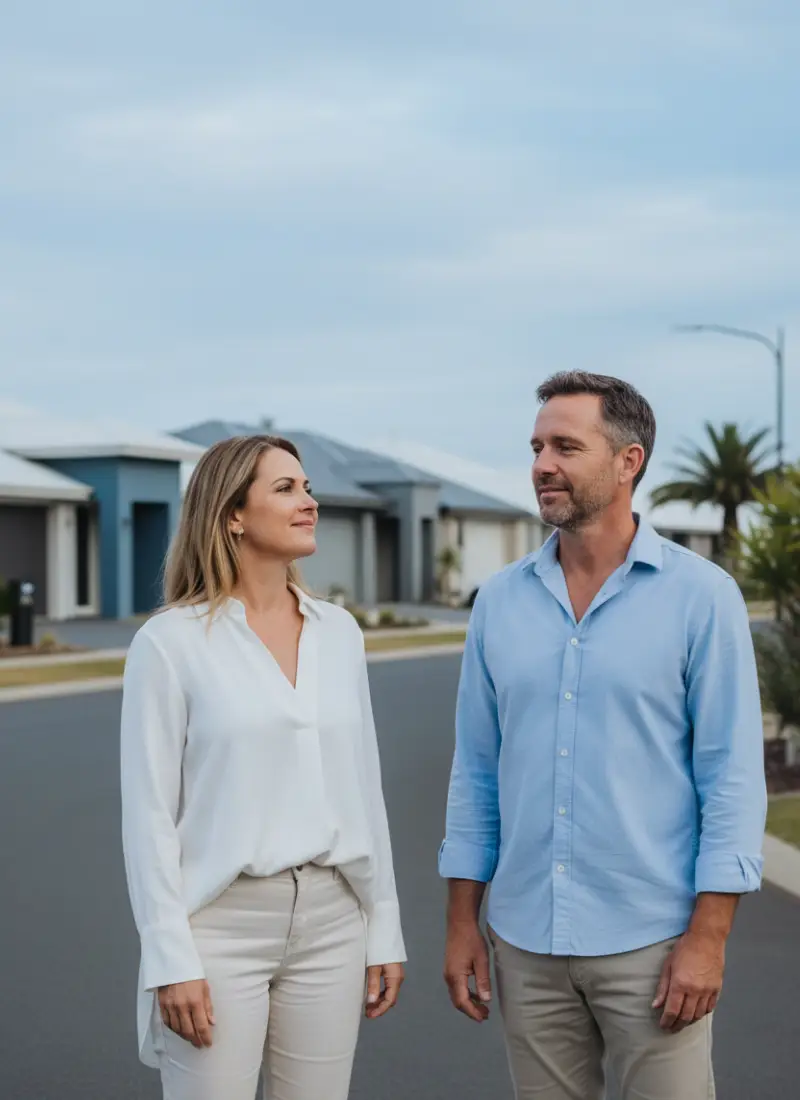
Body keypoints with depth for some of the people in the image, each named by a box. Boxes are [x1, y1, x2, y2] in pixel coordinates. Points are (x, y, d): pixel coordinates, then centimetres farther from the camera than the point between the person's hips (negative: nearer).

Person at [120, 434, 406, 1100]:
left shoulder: (339, 633, 7)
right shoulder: (172, 641, -7)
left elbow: (363, 789, 11)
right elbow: (149, 812, -8)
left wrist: (385, 930, 9)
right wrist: (170, 959, -12)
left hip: (331, 920, 5)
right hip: (221, 921, -4)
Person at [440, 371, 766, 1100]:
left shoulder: (701, 595, -6)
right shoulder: (501, 601, 5)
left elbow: (733, 773, -8)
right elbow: (477, 771, 9)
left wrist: (708, 935, -12)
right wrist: (462, 921, 7)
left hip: (652, 942, -4)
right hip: (526, 943, 4)